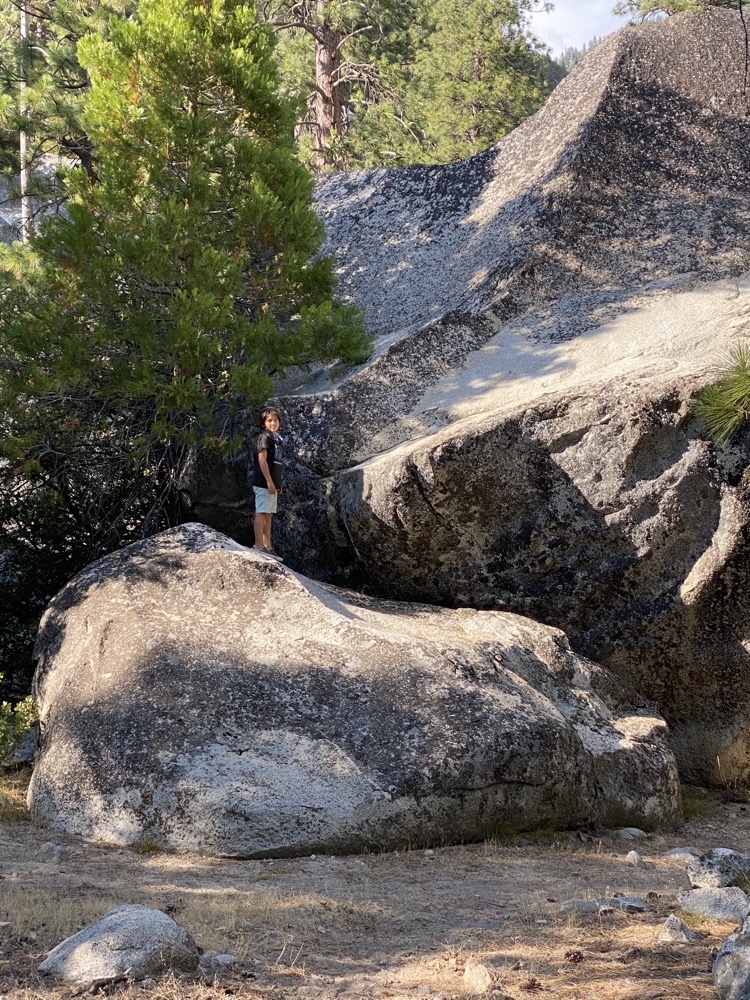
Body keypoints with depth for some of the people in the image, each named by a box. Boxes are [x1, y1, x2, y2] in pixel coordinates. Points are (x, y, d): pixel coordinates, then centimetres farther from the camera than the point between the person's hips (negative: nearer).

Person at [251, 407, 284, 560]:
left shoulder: (276, 439, 17)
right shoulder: (264, 437, -9)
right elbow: (262, 459, -16)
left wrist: (278, 484, 19)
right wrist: (269, 481, -20)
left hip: (272, 483, 9)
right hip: (264, 483, -9)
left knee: (268, 515, 10)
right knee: (261, 513, -9)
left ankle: (267, 547, 13)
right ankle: (259, 546, -9)